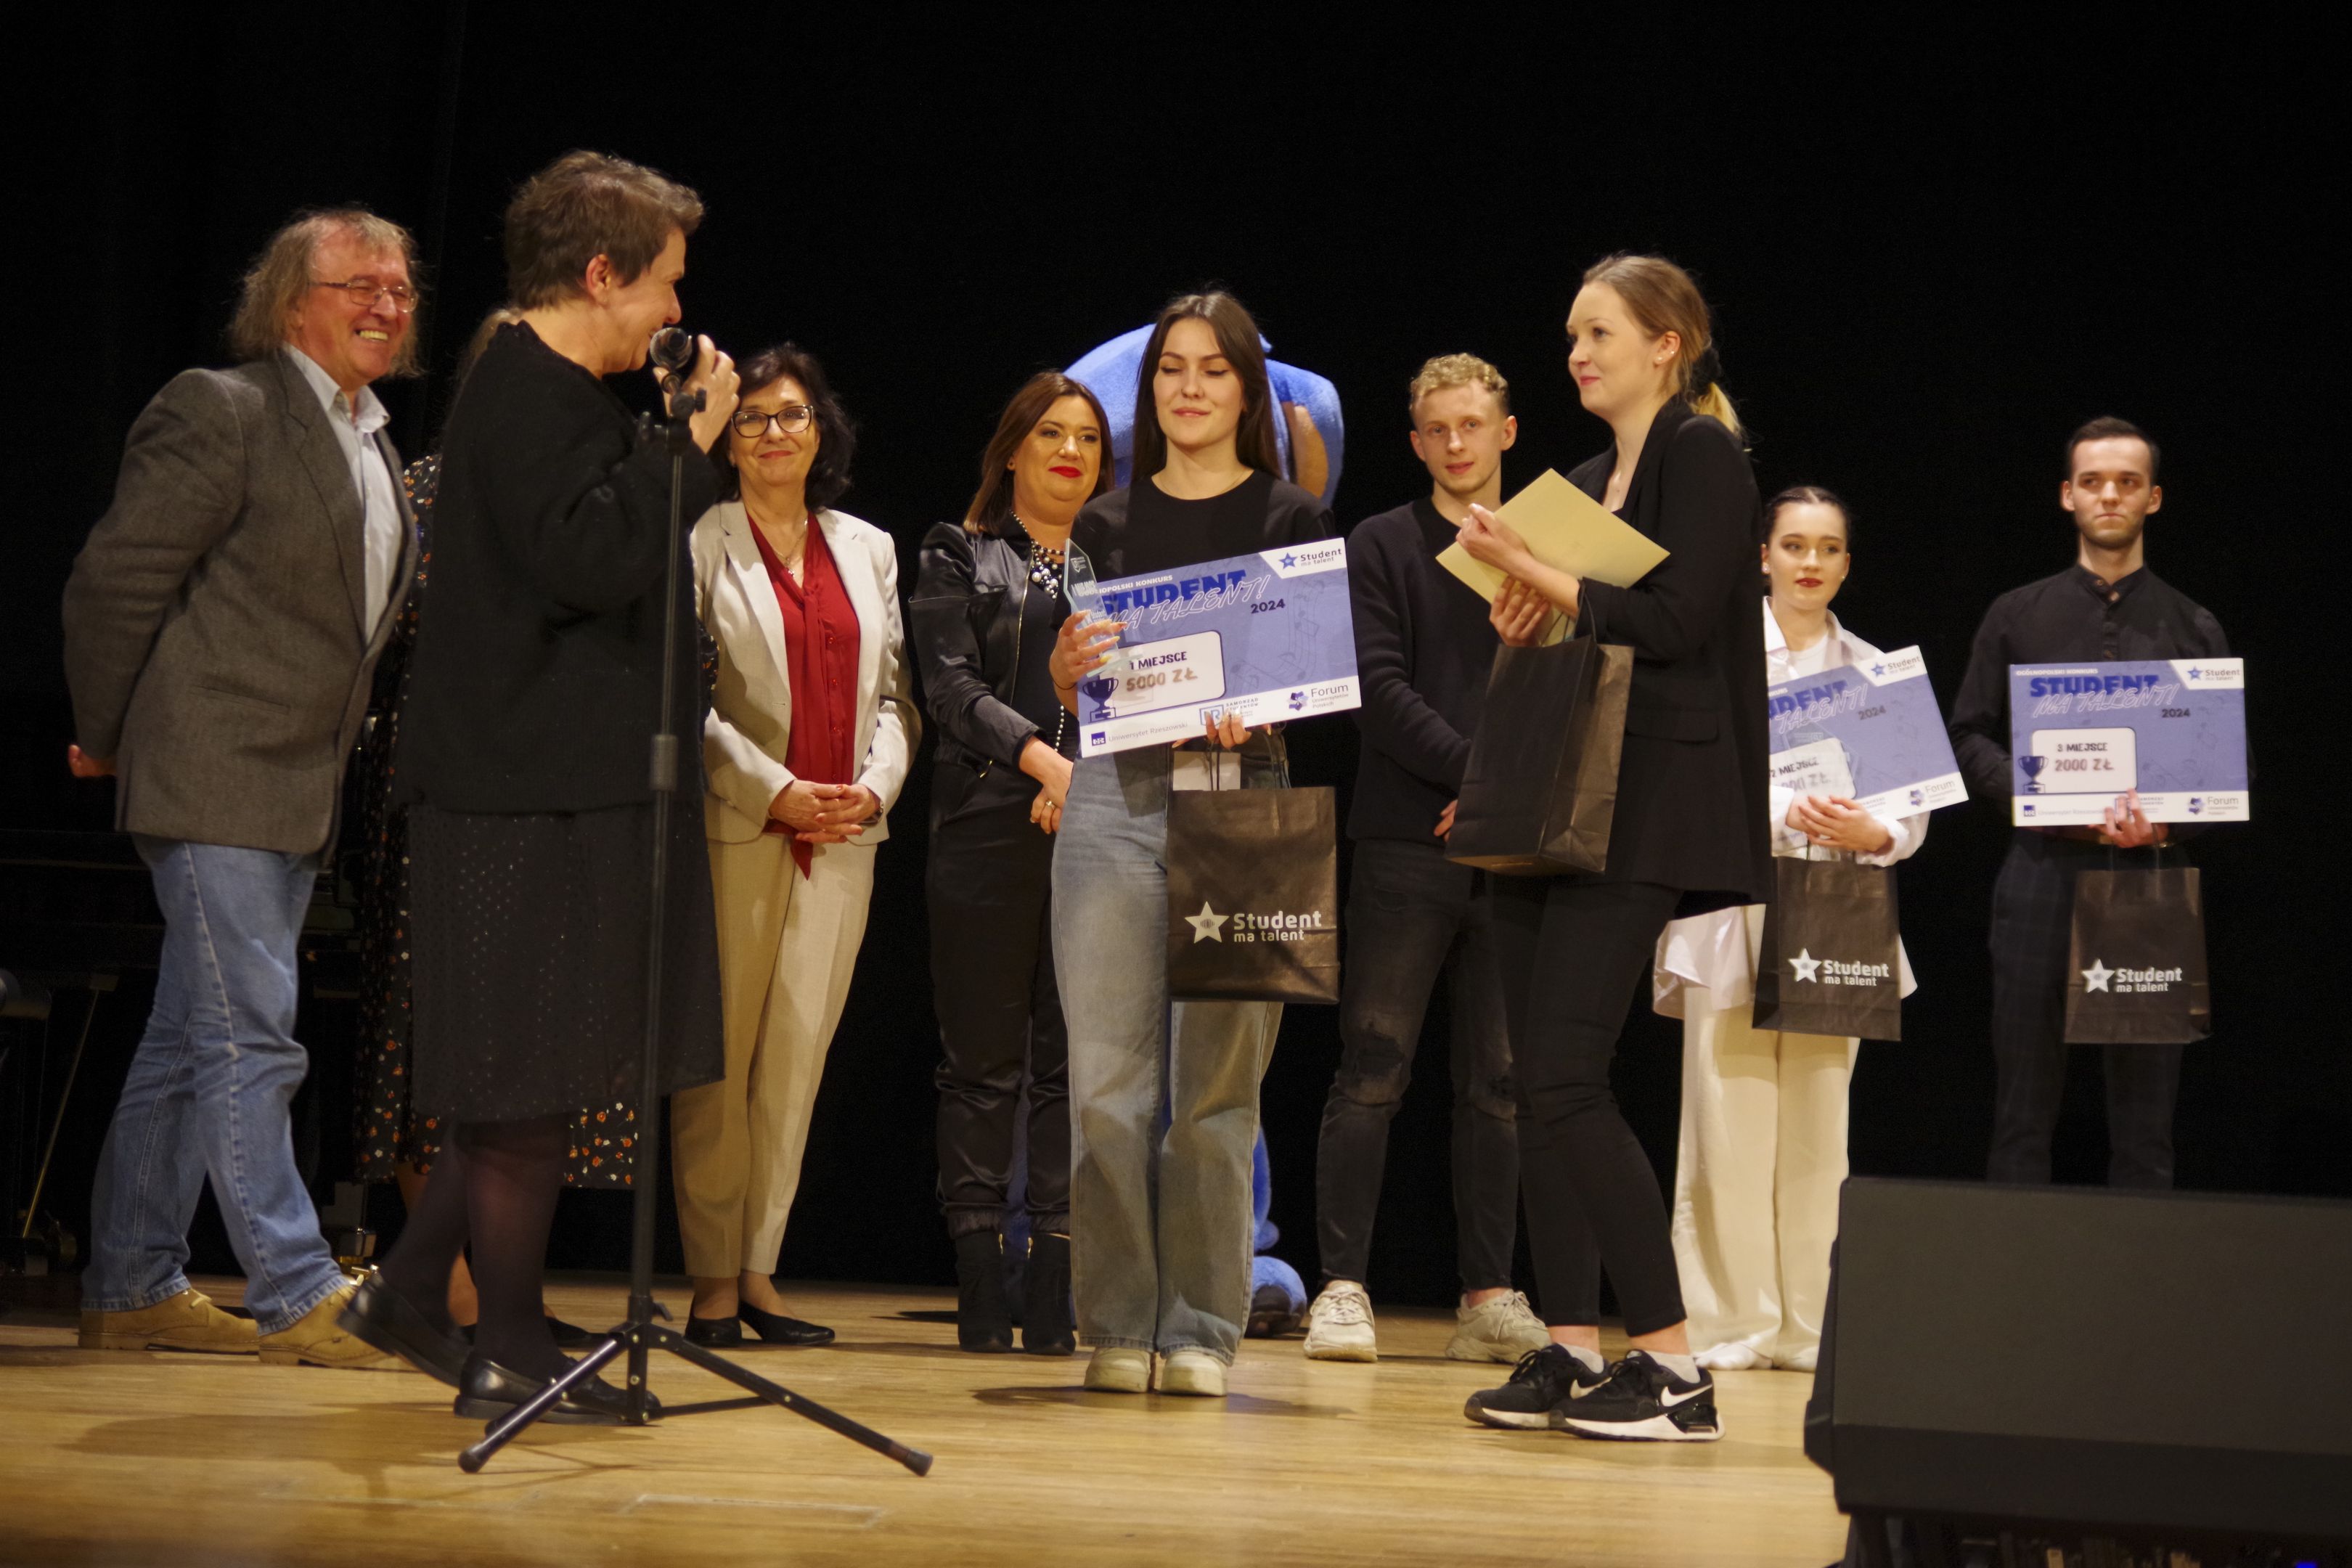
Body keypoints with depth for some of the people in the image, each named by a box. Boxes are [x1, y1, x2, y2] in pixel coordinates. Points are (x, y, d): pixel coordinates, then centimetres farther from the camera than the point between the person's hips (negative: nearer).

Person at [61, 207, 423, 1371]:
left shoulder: (375, 445, 15)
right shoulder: (223, 411, -10)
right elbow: (115, 581, -11)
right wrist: (107, 739, -3)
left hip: (296, 794, 9)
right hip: (213, 782, -9)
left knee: (187, 1046, 12)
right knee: (250, 1037, -9)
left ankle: (131, 1290, 18)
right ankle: (293, 1296, -6)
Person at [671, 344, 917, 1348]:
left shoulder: (869, 549, 17)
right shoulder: (700, 545, 2)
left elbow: (893, 691, 15)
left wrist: (876, 786, -3)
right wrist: (772, 791, -13)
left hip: (842, 838, 4)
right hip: (734, 829, -4)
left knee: (798, 1054, 3)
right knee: (721, 1053, -3)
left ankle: (759, 1270, 9)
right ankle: (713, 1279, 3)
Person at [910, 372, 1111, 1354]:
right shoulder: (959, 556, 11)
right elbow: (953, 689, -2)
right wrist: (1046, 762, -16)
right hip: (987, 831, -2)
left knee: (1075, 1064, -1)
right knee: (983, 1063, -1)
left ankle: (1054, 1299, 1)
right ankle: (981, 1294, 1)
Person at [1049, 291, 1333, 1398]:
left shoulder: (1291, 519, 7)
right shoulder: (1107, 524, 13)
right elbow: (1075, 694, 13)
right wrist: (1067, 662, -10)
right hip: (1115, 800, 2)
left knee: (1218, 1084, -1)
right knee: (1107, 1077, -3)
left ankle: (1201, 1328, 6)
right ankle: (1117, 1322, 5)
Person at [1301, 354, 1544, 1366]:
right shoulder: (1382, 547, 6)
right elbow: (1380, 688, -5)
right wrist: (1475, 771, -15)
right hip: (1406, 844, -3)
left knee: (1498, 1084, 5)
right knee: (1373, 1072, -5)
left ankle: (1487, 1296, 10)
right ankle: (1342, 1287, -2)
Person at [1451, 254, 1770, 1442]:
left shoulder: (1702, 454, -4)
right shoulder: (1584, 482, 20)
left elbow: (1672, 619, -15)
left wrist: (1538, 576, -16)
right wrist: (1522, 621, 1)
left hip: (1639, 809, -9)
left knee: (1566, 1081, -14)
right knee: (1539, 1085, 5)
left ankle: (1671, 1365, -10)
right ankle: (1570, 1351, 11)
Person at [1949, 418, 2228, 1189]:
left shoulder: (2192, 628, 12)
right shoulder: (2017, 617, 11)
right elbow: (1969, 739, 7)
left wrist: (2165, 816, -12)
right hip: (2043, 868, 0)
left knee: (2145, 1097, 0)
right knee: (2024, 1102, 0)